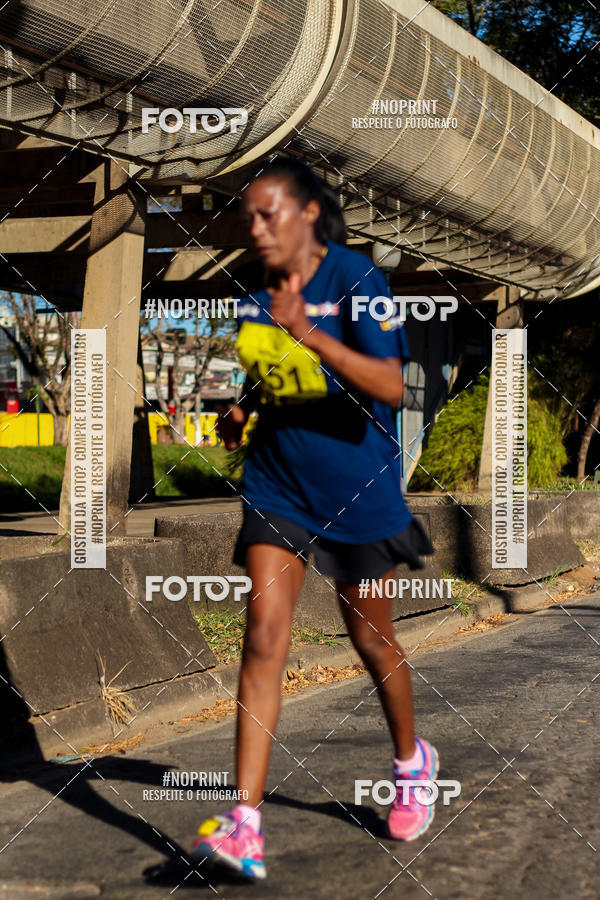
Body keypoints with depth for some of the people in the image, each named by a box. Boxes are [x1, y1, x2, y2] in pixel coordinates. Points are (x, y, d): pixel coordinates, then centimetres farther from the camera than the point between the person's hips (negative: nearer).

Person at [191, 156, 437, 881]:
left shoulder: (354, 278, -13)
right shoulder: (251, 296, 4)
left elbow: (389, 387, -23)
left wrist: (309, 332, -33)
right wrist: (239, 413, -1)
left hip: (357, 487, -3)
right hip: (277, 486, 4)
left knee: (370, 638, 12)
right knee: (262, 641, -9)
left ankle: (411, 762, 41)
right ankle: (245, 826, -12)